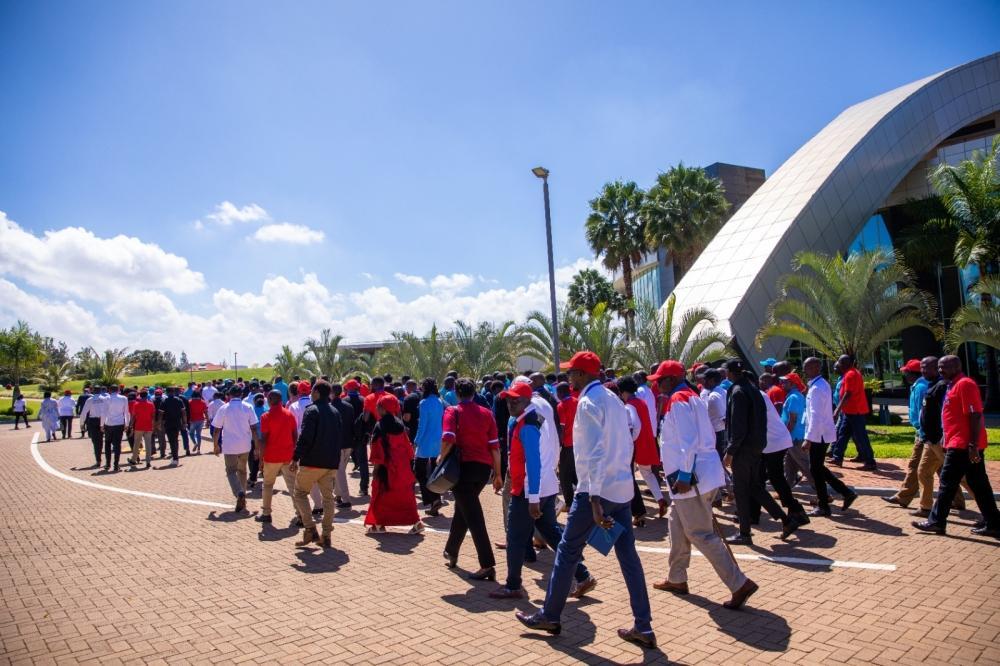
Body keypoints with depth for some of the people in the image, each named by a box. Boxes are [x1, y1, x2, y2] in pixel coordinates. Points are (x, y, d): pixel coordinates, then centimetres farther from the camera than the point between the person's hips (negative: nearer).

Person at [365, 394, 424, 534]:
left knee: (381, 495, 9)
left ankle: (379, 524, 16)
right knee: (404, 495, 10)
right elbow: (407, 445, 8)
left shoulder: (380, 426, -14)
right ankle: (416, 522, 5)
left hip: (387, 466, -6)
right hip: (403, 467, 6)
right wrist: (408, 461, 15)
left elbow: (379, 449, -15)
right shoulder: (400, 424, 4)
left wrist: (376, 467, -11)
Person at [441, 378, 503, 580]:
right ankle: (451, 552, 38)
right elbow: (495, 446, 4)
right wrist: (497, 474, 10)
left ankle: (488, 565, -10)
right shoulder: (486, 413, 9)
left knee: (474, 517, -4)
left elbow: (448, 439, -20)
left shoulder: (453, 412, -2)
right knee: (462, 509, 24)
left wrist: (441, 457, -2)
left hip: (464, 466, -5)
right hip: (484, 467, 5)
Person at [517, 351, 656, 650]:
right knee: (628, 554, 9)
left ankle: (549, 616, 19)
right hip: (622, 487, 8)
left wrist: (594, 500, -23)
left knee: (568, 551, 6)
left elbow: (594, 453, -21)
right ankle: (643, 627, 12)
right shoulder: (613, 398, 12)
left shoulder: (588, 402, -14)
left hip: (596, 489, -8)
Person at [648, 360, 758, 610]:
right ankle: (677, 579, 30)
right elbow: (707, 435, 19)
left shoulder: (678, 401, -14)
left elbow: (687, 441, -23)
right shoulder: (692, 397, 16)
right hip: (702, 473, 10)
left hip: (691, 478, -10)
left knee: (700, 534, -4)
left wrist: (684, 475, -23)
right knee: (677, 526, 19)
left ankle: (740, 584, -1)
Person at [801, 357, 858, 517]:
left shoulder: (816, 389, -20)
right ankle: (846, 492, 19)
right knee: (818, 468, 17)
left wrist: (808, 439, -24)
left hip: (819, 435, -10)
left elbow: (816, 417, -25)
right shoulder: (822, 384, 11)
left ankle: (823, 507, 11)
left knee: (816, 469, 1)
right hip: (823, 434, 10)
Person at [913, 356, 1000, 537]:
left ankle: (936, 522, 3)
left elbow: (975, 416, -20)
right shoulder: (954, 385, 17)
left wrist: (973, 445, -23)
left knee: (948, 483, -3)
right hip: (961, 444, 10)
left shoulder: (964, 384, -13)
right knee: (978, 485, 11)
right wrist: (947, 439, 24)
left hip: (962, 445, -10)